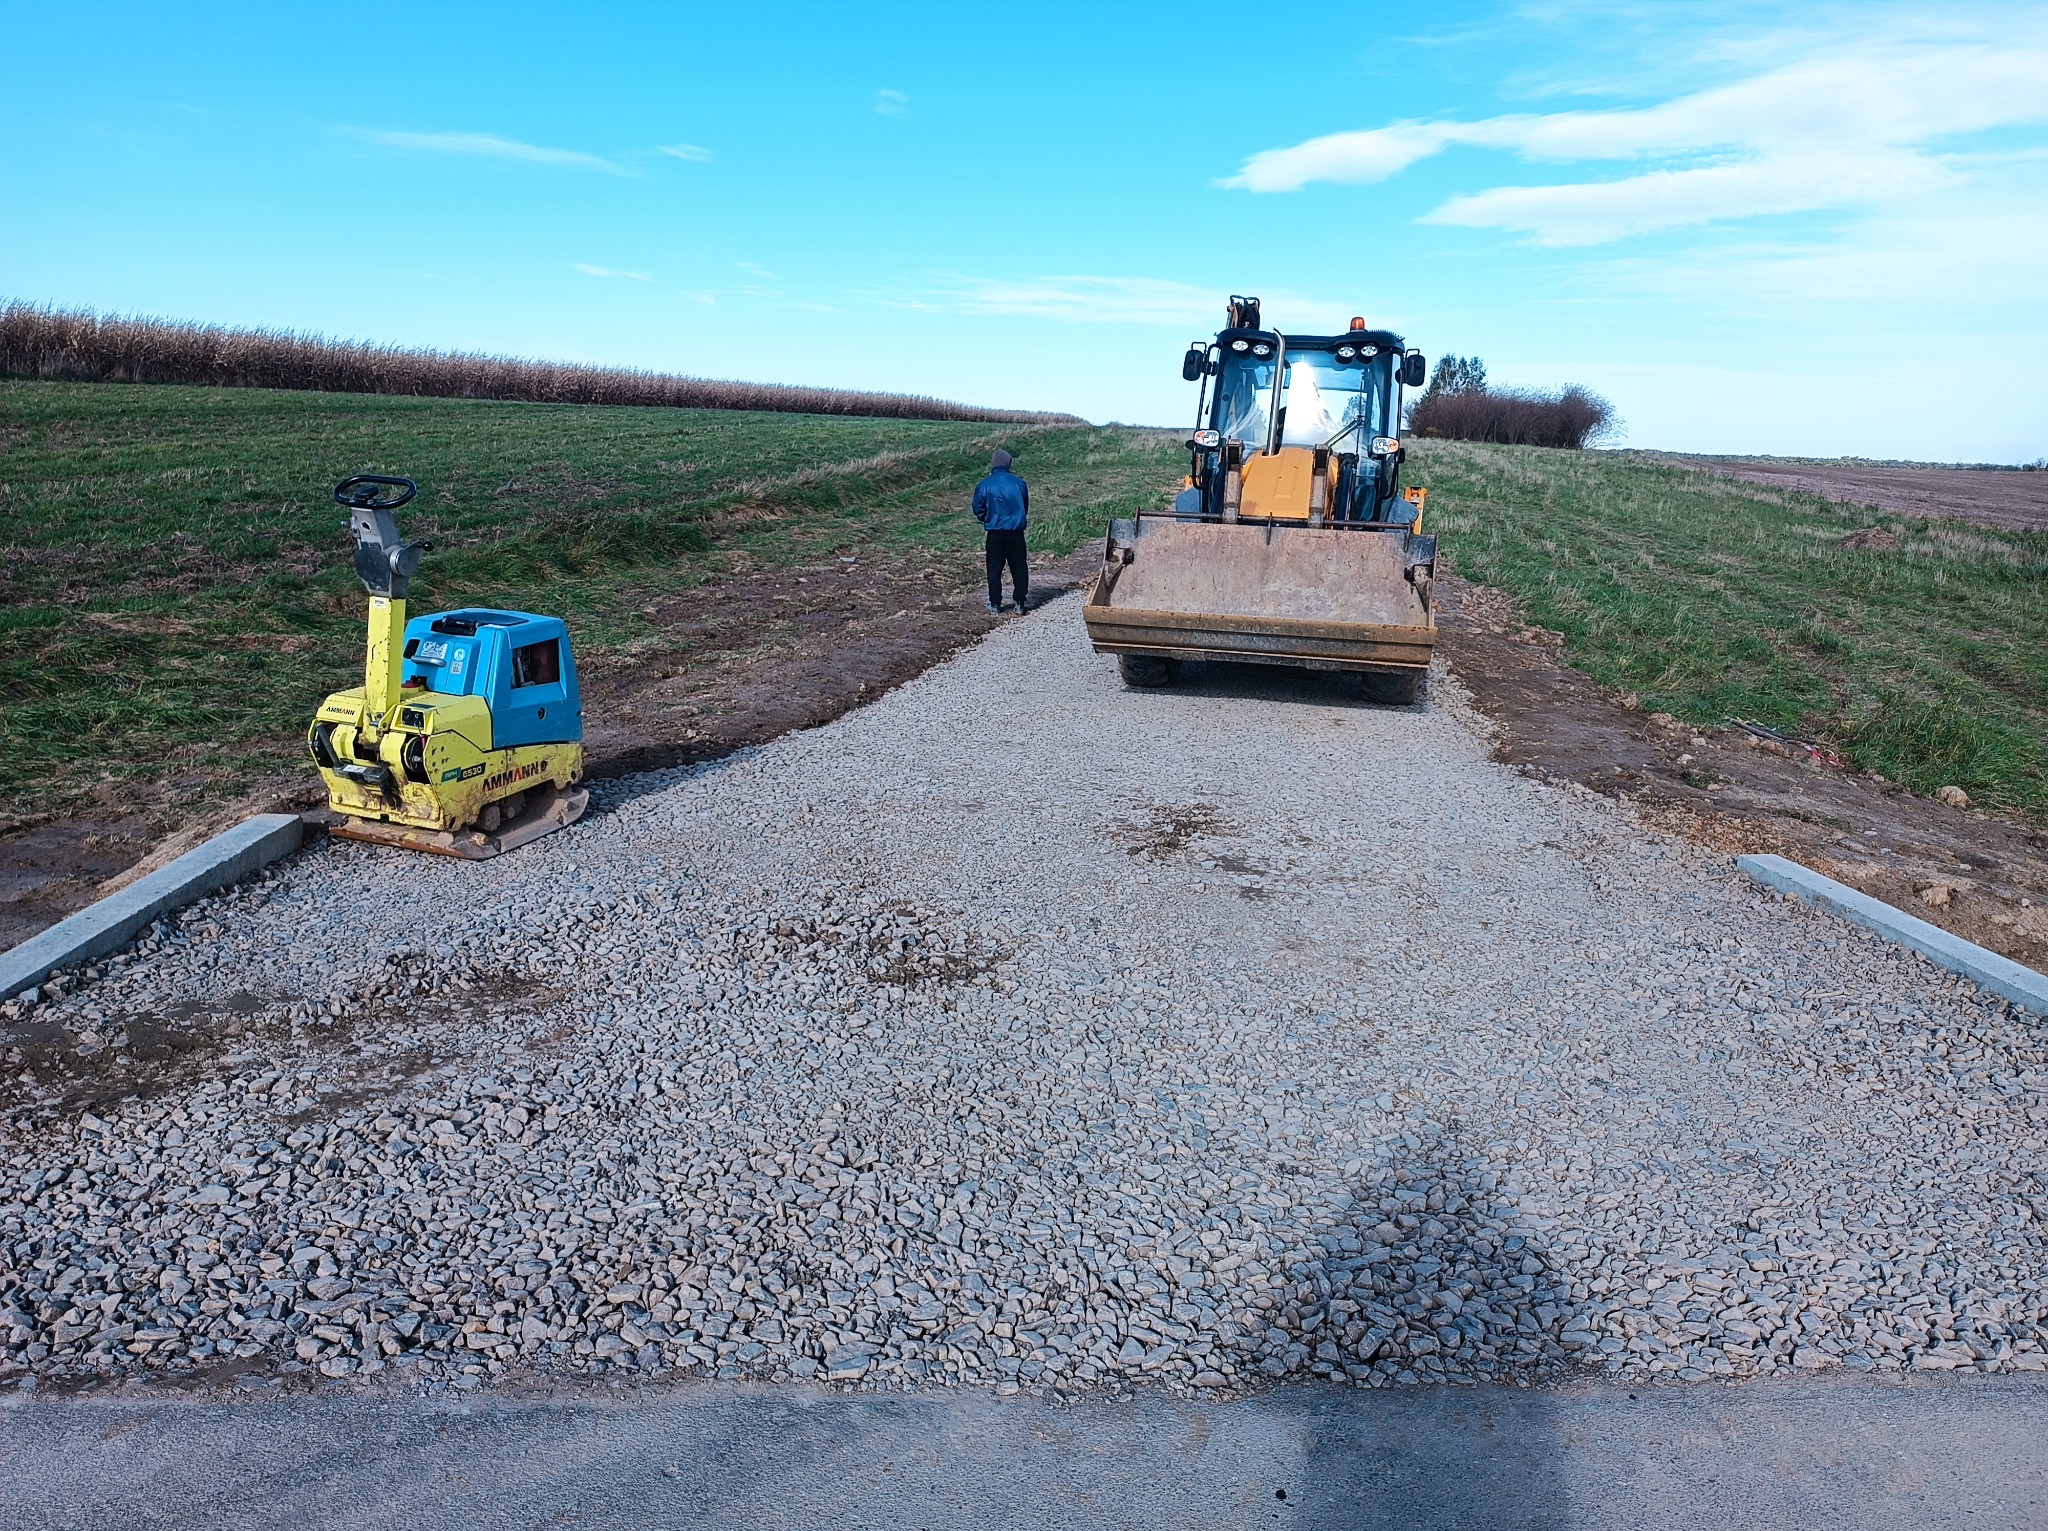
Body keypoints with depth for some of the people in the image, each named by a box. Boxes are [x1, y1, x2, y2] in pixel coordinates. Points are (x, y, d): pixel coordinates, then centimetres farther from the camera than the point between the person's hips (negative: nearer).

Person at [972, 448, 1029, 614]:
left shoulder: (984, 485, -6)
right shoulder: (1020, 483, 1)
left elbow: (978, 510, 1)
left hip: (995, 532, -1)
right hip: (1016, 532, 1)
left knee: (994, 568, 8)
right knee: (1019, 567, 10)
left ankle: (995, 604, 9)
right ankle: (1020, 602, 12)